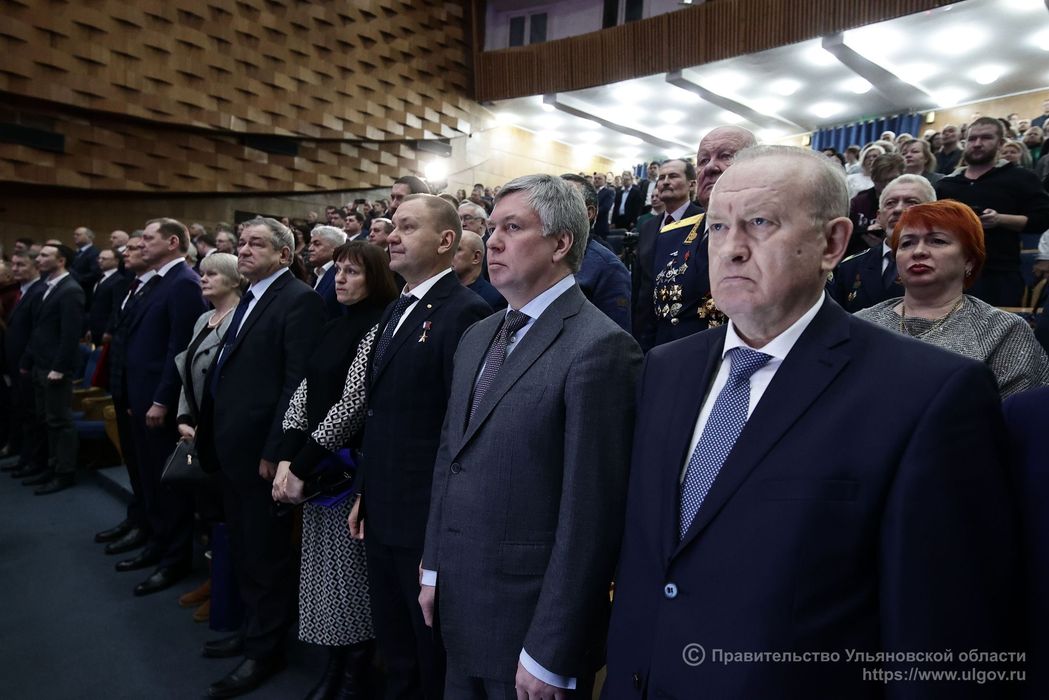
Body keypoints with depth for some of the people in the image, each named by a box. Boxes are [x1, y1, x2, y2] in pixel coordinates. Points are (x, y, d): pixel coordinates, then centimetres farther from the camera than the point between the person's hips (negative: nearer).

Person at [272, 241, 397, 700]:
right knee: (323, 567, 15)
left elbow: (353, 404, -19)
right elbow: (305, 392, 6)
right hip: (314, 466, 7)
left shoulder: (379, 327, -13)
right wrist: (287, 459, -6)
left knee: (350, 570, 4)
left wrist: (301, 468, -16)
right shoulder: (334, 326, 11)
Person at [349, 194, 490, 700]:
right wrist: (365, 495, 15)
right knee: (394, 650, 24)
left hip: (428, 524, -8)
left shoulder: (464, 312, -18)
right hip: (382, 517, 8)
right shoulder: (395, 310, 11)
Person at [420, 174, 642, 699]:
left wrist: (548, 655, -17)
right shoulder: (477, 338, 8)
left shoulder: (600, 348, -19)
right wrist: (434, 568, 13)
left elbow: (591, 514, -21)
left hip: (531, 621, -7)